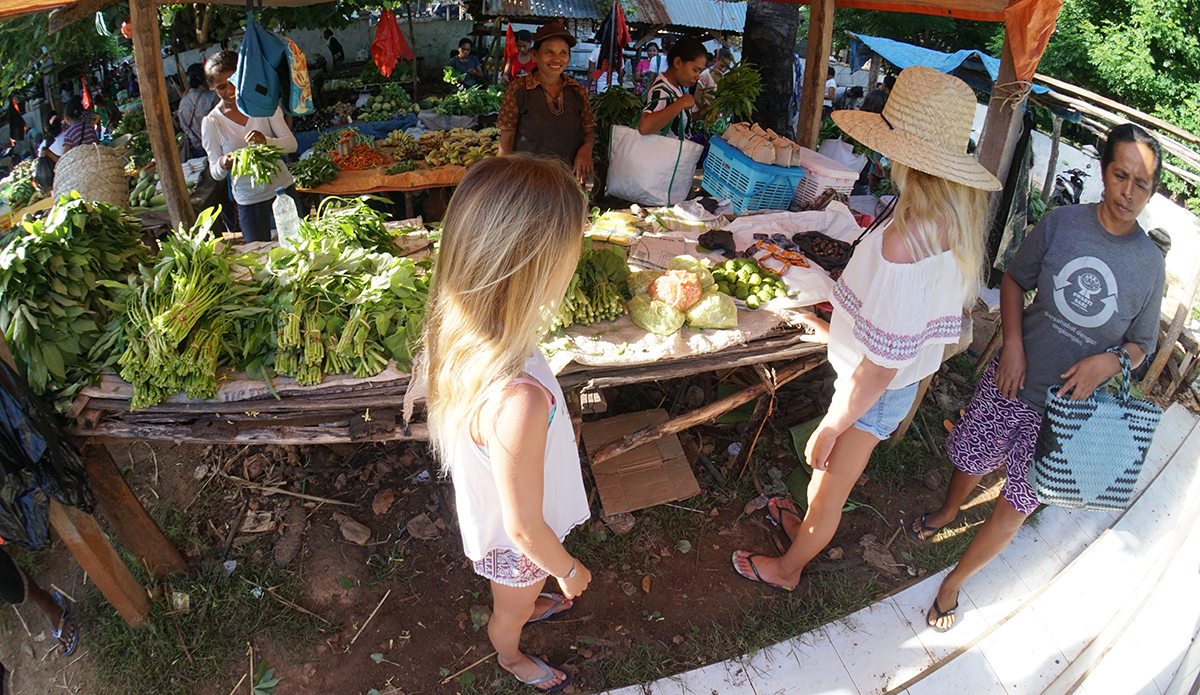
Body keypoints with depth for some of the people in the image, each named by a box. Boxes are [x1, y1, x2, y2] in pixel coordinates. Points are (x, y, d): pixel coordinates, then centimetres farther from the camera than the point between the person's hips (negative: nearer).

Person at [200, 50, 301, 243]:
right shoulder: (211, 123, -6)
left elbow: (291, 143, -8)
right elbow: (215, 173, -3)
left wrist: (266, 141, -29)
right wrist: (223, 164, -27)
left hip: (283, 189, 1)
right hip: (249, 201, -1)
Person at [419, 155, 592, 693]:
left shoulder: (456, 332, -23)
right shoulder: (519, 401, -48)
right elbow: (524, 528, -31)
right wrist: (569, 571, -11)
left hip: (485, 506, 6)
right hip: (518, 546, -5)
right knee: (509, 612, 31)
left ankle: (530, 607, 72)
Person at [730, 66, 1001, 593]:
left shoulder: (903, 243, -36)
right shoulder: (957, 222, -8)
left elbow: (879, 368, -31)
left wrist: (829, 427, -19)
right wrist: (841, 332, 18)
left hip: (872, 393, -8)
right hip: (906, 379, 8)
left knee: (828, 492, 17)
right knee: (834, 475, 31)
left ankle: (788, 568, 43)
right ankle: (807, 526, 57)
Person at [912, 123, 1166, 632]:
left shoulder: (1150, 264, -8)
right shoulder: (1062, 223, -8)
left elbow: (1142, 344, 5)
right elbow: (1014, 279, 4)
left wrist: (1108, 361, -18)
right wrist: (1013, 344, -9)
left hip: (1068, 405, 0)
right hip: (1013, 379, 1)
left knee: (1015, 507, 6)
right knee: (973, 460, 19)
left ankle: (955, 581, 28)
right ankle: (947, 512, 55)